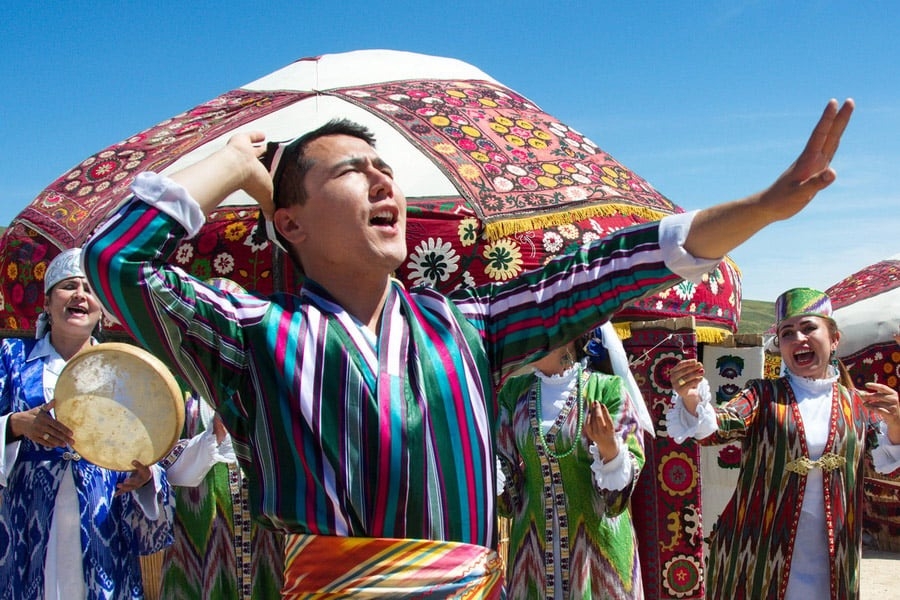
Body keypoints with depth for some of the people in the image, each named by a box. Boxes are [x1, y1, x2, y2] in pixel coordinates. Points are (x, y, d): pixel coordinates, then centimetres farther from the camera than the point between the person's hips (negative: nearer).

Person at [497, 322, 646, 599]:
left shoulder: (605, 389, -10)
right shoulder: (514, 391, 1)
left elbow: (625, 481, -10)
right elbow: (504, 473, 8)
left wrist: (608, 447, -28)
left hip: (597, 542, -3)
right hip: (534, 544, 3)